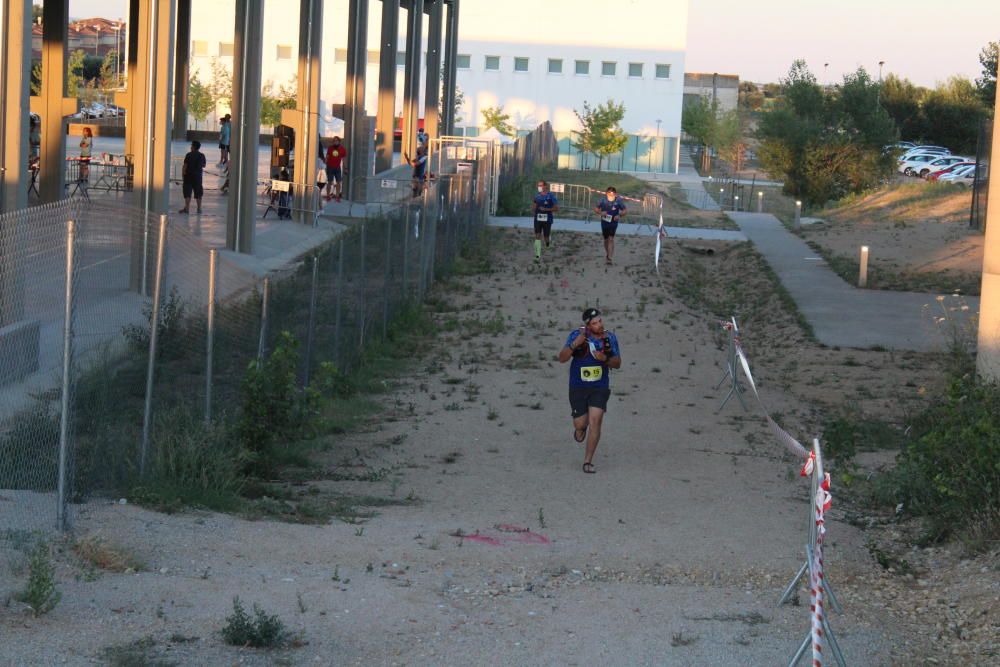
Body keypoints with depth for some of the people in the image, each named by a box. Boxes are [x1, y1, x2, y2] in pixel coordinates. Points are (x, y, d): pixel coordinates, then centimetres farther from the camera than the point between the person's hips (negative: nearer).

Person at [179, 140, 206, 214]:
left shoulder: (189, 155, -9)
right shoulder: (202, 155, 0)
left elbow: (185, 166, -10)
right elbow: (203, 166, 11)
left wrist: (183, 175, -3)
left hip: (188, 175, -3)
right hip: (198, 176, 3)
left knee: (187, 192, 0)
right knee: (198, 193, 11)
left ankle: (187, 208, -6)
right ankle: (199, 208, 13)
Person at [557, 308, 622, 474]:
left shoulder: (609, 338, -5)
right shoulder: (577, 335, -13)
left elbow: (617, 363, 2)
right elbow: (562, 358, -16)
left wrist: (604, 359, -20)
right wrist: (574, 344, -33)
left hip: (600, 387, 1)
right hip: (578, 387, -1)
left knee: (595, 422, -12)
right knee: (580, 424, 3)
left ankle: (588, 461, -4)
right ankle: (581, 428, 44)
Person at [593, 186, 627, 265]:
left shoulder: (618, 201, -12)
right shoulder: (603, 200, -11)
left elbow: (624, 211, -1)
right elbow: (596, 208, 1)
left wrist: (619, 216, -21)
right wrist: (601, 212, -20)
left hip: (613, 222, -2)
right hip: (604, 222, 2)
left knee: (611, 239, -15)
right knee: (606, 239, 15)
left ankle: (609, 257, -19)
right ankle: (607, 254, 39)